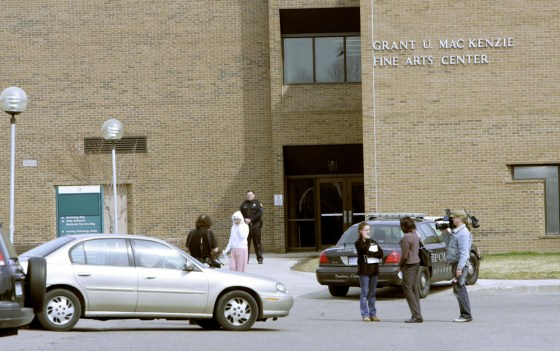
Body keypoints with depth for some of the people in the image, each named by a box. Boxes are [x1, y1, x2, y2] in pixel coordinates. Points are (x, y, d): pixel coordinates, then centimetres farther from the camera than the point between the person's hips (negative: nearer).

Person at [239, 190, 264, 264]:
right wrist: (244, 220, -11)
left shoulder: (257, 203, 5)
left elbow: (260, 214, -6)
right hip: (246, 225, 2)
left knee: (257, 242, 0)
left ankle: (260, 259, 5)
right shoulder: (244, 204, 13)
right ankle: (246, 258, 1)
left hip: (255, 225, -2)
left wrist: (250, 219, -13)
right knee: (246, 242, -2)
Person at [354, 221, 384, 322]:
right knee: (364, 293, -6)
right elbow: (365, 251, -17)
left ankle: (373, 314, 8)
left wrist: (369, 254, -7)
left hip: (374, 269, 5)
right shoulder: (358, 243, 1)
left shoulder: (373, 242, 15)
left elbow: (381, 253, 2)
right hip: (364, 270, -5)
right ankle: (365, 315, -5)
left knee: (372, 293, 6)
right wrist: (374, 254, -4)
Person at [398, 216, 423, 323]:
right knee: (414, 288, 14)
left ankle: (416, 315, -9)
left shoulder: (407, 237, -20)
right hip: (416, 262, 9)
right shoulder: (415, 235, 8)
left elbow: (404, 255, -20)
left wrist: (400, 265, -2)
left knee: (407, 289, -5)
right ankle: (417, 315, 16)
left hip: (409, 265, -9)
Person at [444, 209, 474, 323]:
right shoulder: (455, 232, 15)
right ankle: (465, 315, 17)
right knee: (458, 290, 12)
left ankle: (466, 315, -5)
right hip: (455, 264, 10)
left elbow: (464, 252, -20)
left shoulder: (463, 233, -15)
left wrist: (460, 268, -24)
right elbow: (448, 245, 20)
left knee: (459, 290, -8)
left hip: (460, 264, -10)